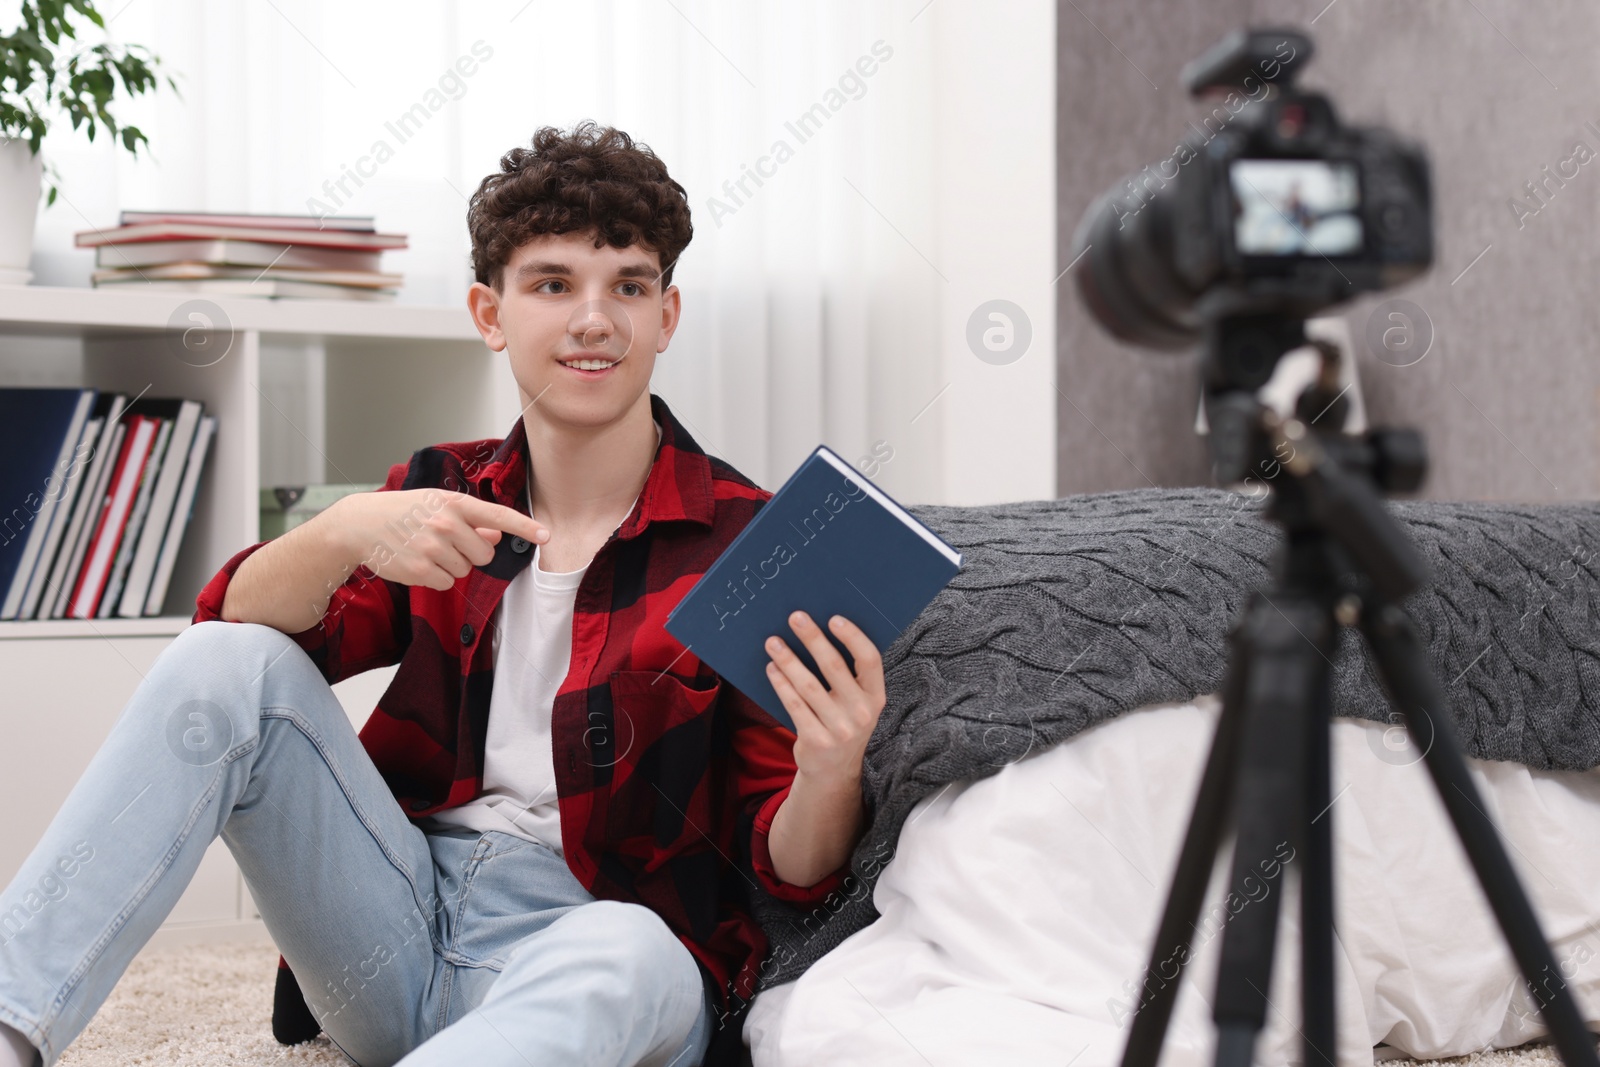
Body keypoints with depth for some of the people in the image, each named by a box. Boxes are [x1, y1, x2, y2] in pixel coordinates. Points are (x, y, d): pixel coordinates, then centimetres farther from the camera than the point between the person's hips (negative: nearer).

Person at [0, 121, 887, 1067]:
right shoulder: (443, 496, 10)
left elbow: (791, 873, -7)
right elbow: (237, 626, -3)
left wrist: (830, 775, -31)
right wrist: (346, 533, -23)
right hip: (399, 926, 4)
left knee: (623, 956, -40)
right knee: (226, 666, -13)